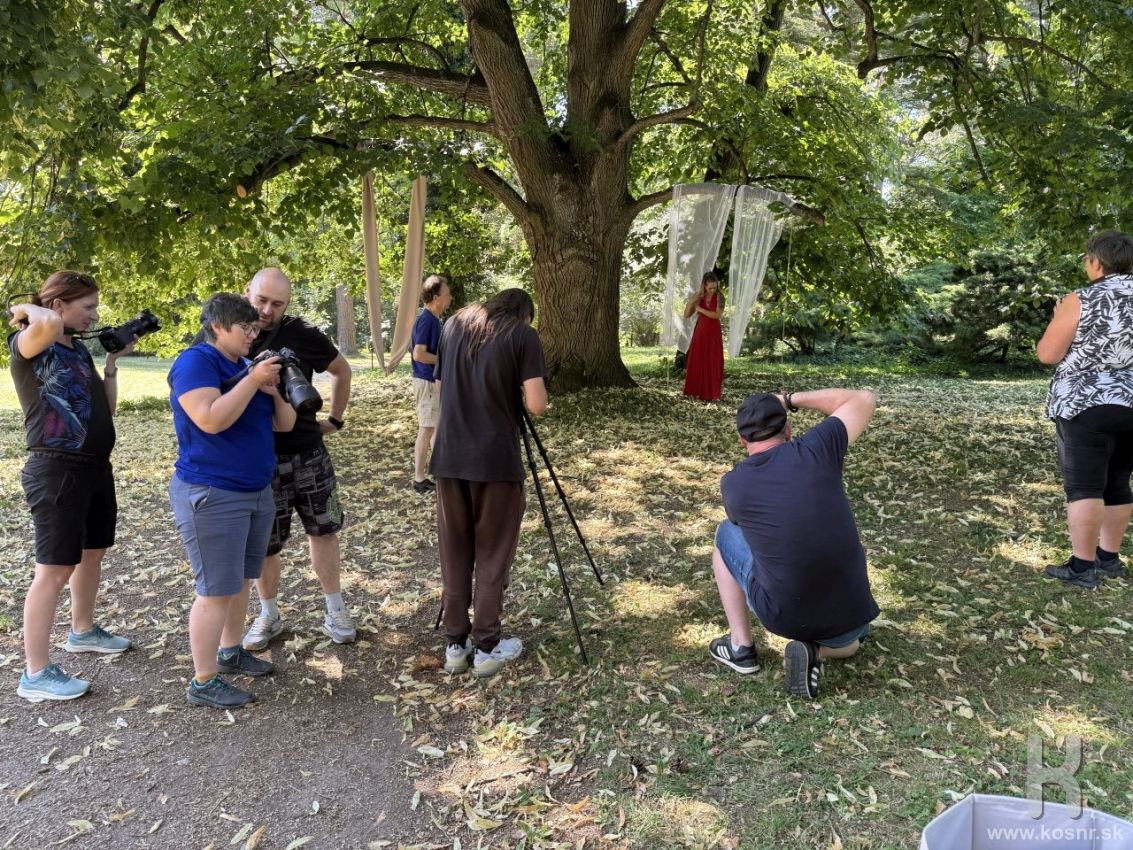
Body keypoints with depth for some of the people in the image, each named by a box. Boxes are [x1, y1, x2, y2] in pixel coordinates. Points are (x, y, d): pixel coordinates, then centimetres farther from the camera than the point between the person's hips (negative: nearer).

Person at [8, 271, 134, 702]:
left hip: (96, 467, 9)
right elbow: (50, 324, -37)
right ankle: (35, 674, 5)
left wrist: (113, 360, 8)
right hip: (56, 471, -8)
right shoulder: (28, 343, -11)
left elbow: (106, 409, 13)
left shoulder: (79, 349, 12)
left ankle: (83, 631, 40)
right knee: (55, 568, -4)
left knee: (93, 553, 20)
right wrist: (26, 309, -15)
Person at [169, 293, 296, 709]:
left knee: (240, 580, 17)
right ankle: (203, 682, 6)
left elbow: (285, 423, 10)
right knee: (217, 590, -5)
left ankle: (230, 652, 33)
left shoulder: (246, 365, 11)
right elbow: (211, 420, -28)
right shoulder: (194, 362, -12)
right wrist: (252, 380, -25)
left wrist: (274, 389, -7)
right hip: (211, 496, -8)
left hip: (257, 492, 9)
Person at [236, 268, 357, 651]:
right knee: (264, 543, 10)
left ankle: (335, 610, 24)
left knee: (323, 530, 10)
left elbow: (342, 370, 9)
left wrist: (335, 419, 7)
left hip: (307, 452, 0)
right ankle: (269, 615, 30)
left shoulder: (302, 334, -6)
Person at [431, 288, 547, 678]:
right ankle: (487, 647, 14)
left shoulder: (454, 325, 13)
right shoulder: (524, 335, -2)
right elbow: (536, 405, -10)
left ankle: (455, 644, 20)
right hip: (496, 460, -4)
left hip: (449, 457, 4)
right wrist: (512, 395, 10)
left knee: (454, 553, 13)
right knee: (492, 554, 7)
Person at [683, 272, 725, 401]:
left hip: (714, 333, -2)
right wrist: (690, 302, -16)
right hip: (700, 332, 2)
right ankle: (698, 391, 11)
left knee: (713, 363, -2)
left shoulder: (719, 297, -5)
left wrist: (699, 309, -15)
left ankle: (713, 393, -1)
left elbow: (717, 315, -18)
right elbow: (686, 315, 1)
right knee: (697, 362, 3)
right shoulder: (698, 297, 1)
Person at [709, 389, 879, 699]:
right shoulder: (815, 450, -7)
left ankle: (740, 647, 23)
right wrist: (791, 400, 14)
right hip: (848, 617, 1)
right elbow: (864, 399, 10)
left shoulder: (732, 484, -4)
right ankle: (816, 649, 5)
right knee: (850, 640, 41)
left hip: (783, 616, -1)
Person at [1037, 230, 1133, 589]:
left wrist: (1059, 323, 8)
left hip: (1087, 404, -6)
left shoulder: (1081, 300, -10)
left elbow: (1047, 354, -9)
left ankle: (1082, 566, -2)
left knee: (1083, 485, -3)